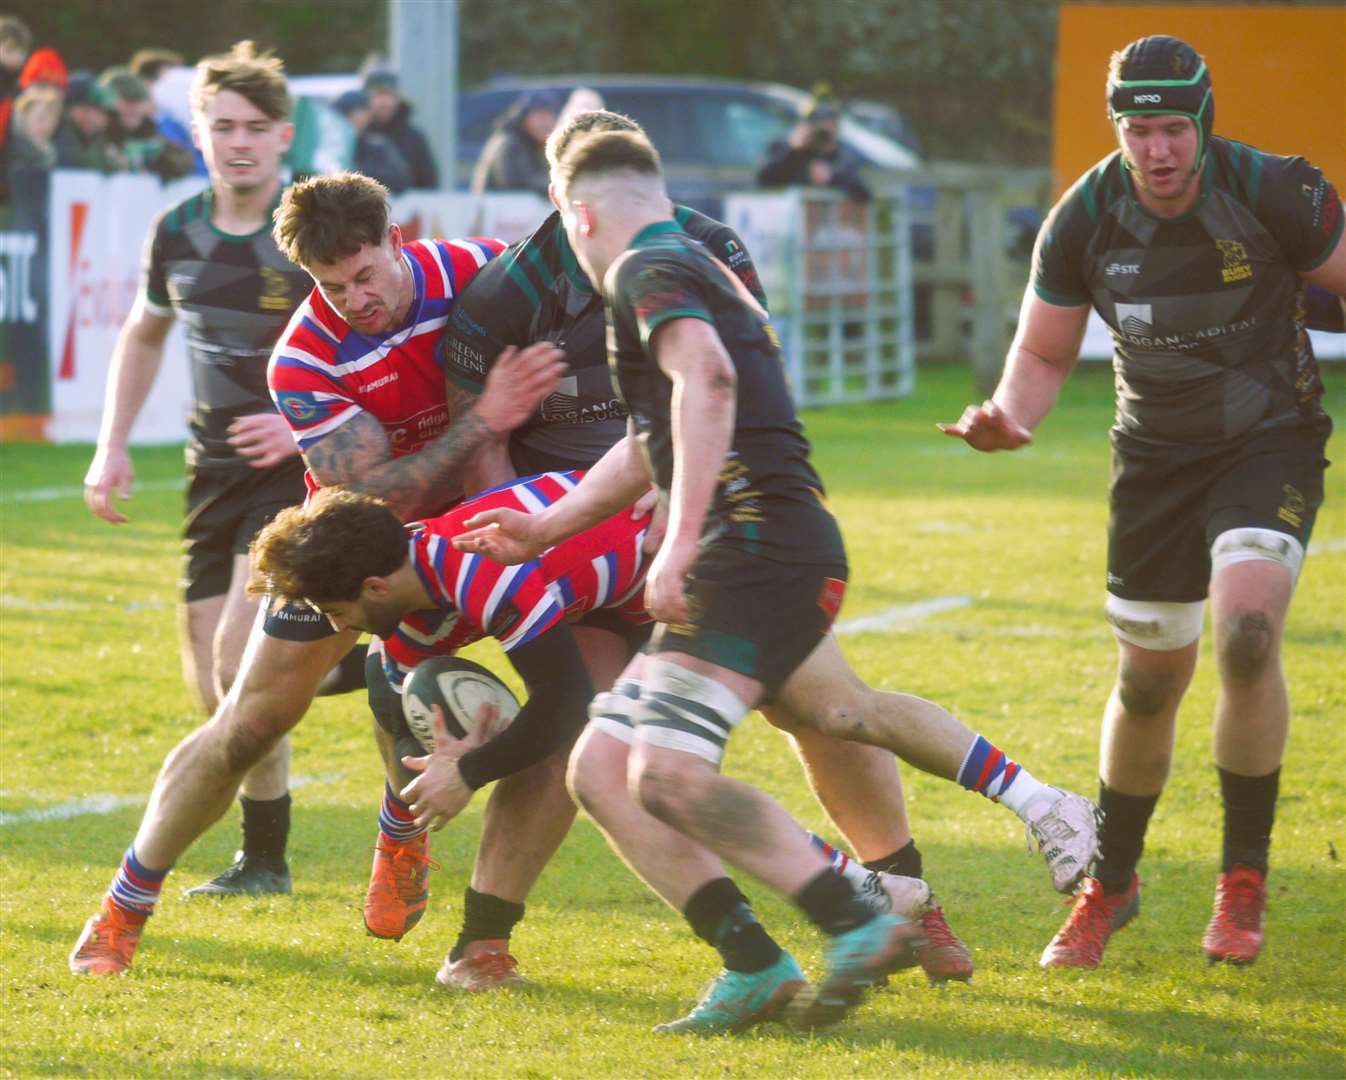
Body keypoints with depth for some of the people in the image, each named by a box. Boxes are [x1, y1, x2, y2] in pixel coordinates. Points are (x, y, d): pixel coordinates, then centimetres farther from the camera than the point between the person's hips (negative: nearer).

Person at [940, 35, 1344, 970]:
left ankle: (1245, 881, -8)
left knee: (1245, 634, -25)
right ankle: (1111, 884, 33)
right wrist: (1010, 416, -19)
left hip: (1270, 445, -3)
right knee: (1150, 682, 8)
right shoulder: (1086, 220, -11)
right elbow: (1044, 352, 1)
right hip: (1157, 459, 3)